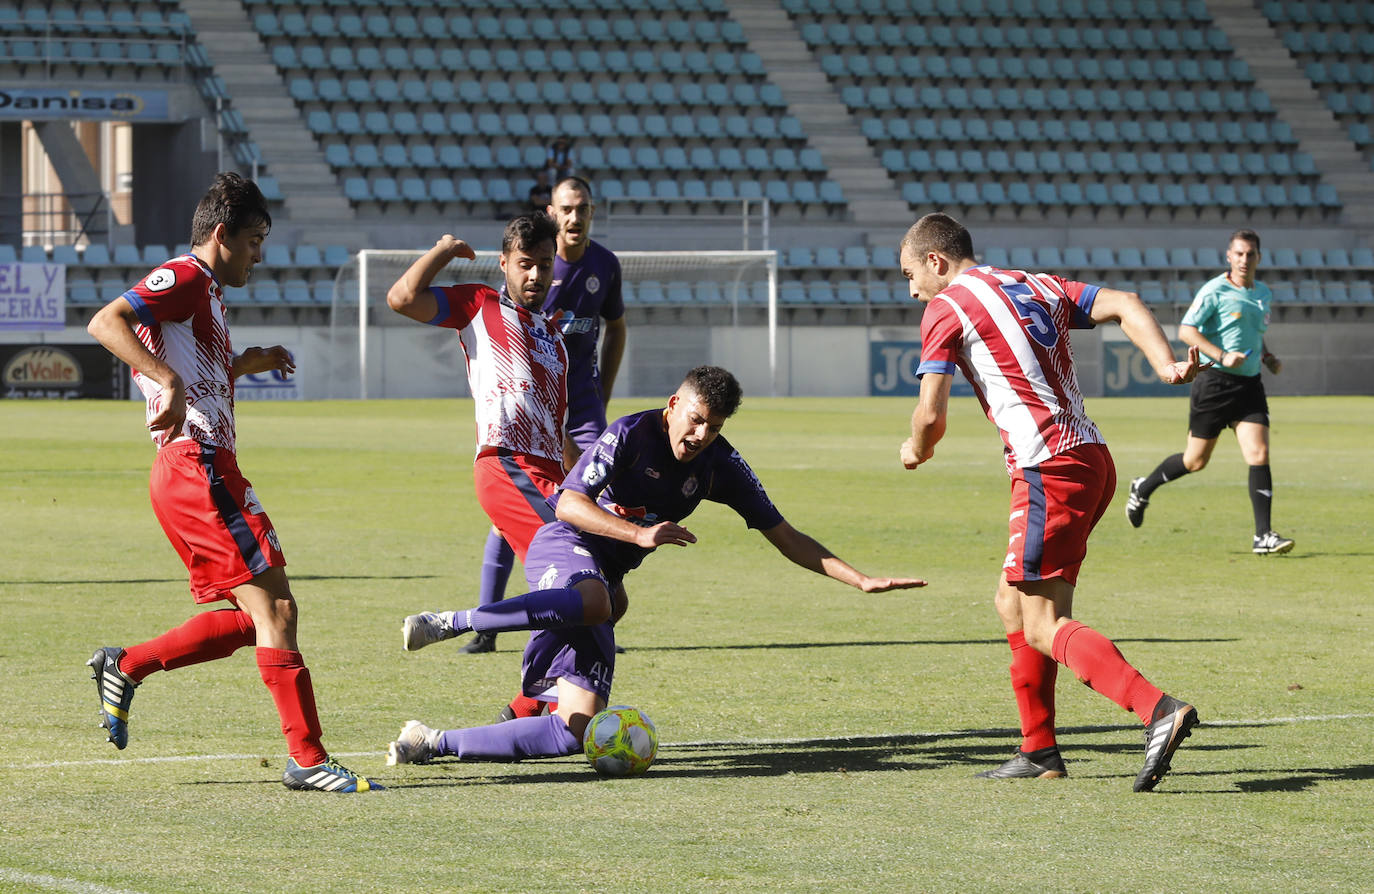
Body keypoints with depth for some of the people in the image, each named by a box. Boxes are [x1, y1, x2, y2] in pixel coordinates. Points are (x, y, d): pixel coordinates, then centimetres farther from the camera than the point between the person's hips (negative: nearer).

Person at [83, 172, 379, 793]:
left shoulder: (204, 293, 24)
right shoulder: (183, 278, -6)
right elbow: (105, 322, -22)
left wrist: (245, 364, 27)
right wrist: (169, 380, -32)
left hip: (209, 472, 10)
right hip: (196, 468, -10)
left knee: (254, 617, 11)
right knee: (274, 606, -11)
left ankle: (124, 669, 17)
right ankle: (307, 759, -11)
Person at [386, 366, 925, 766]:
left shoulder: (720, 465, 4)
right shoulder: (630, 435, -11)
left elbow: (785, 537, 8)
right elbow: (569, 503, -19)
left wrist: (862, 580, 0)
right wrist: (641, 534, -31)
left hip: (602, 578, 6)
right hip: (563, 548, -6)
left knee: (575, 731, -9)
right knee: (593, 602, -45)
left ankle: (432, 743, -3)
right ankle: (451, 623, -35)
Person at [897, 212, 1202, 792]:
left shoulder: (945, 309, -1)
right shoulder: (1038, 287, 21)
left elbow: (931, 416, -5)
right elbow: (1124, 305, 9)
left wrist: (916, 451, 17)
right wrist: (1166, 365, -3)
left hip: (1049, 470, -9)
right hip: (1091, 459, 9)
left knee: (1043, 625, -10)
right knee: (1013, 604, 17)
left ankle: (1157, 710, -27)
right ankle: (1039, 750, 19)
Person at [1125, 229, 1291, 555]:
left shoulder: (1264, 294, 13)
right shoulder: (1215, 291, -9)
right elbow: (1186, 330, -15)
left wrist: (1268, 358, 10)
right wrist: (1222, 356, -24)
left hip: (1249, 384, 5)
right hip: (1214, 382, -5)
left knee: (1259, 455, -10)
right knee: (1195, 461, 4)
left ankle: (1263, 536, -10)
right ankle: (1143, 489, 31)